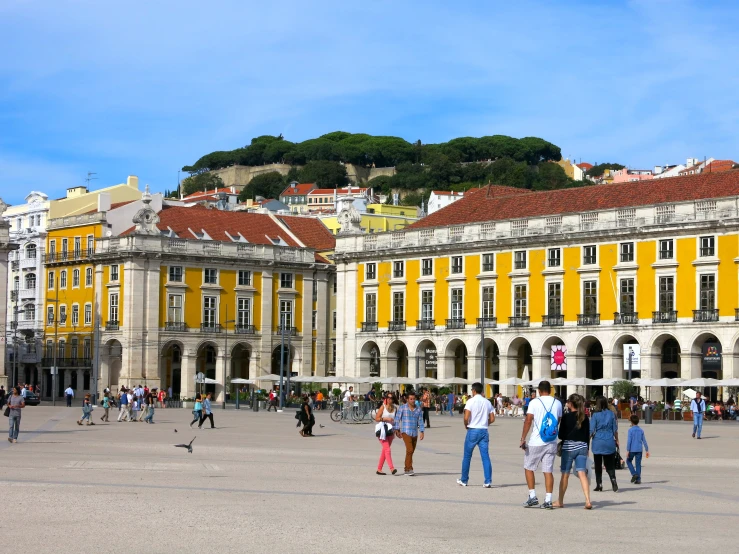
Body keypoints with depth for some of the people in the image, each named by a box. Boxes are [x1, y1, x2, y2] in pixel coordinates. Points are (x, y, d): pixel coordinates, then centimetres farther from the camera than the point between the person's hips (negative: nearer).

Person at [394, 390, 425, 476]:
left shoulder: (418, 410, 7)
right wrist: (397, 430, -5)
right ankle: (409, 469, -14)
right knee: (409, 450, -16)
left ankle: (406, 468, 23)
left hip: (415, 433, 4)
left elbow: (420, 421, 7)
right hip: (405, 432, -4)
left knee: (411, 451, 10)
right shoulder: (402, 408, -2)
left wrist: (422, 432, -2)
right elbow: (397, 419, 0)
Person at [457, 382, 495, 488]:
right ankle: (488, 481, -6)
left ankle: (464, 480, 17)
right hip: (484, 431, 4)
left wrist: (466, 425, 2)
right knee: (485, 457, 2)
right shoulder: (487, 402, 7)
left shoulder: (471, 401, -8)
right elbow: (492, 419, 7)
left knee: (467, 456, 9)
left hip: (473, 431, -4)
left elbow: (466, 417, -17)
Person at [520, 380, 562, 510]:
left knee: (529, 468, 11)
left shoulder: (534, 402, -6)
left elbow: (528, 421, -11)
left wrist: (523, 439, -8)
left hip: (536, 442, -4)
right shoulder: (557, 403, 7)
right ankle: (548, 500, 0)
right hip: (551, 443, 4)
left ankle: (532, 497, 6)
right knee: (548, 471, 5)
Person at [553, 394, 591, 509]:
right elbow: (587, 435, 11)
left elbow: (561, 435, -6)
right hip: (582, 447, 4)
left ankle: (560, 501, 18)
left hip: (568, 447, -3)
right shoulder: (585, 418, 7)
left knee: (565, 474, 7)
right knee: (582, 474, -3)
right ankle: (588, 501, -16)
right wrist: (586, 450, 19)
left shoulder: (566, 417, -7)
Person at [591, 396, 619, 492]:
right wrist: (617, 441, 16)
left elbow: (591, 431, -7)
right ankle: (613, 479, -17)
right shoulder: (611, 414, 1)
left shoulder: (595, 415, -6)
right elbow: (615, 429, 6)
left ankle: (599, 484, 9)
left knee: (598, 465, 9)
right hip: (610, 443, 2)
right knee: (610, 464, 7)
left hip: (598, 442, -2)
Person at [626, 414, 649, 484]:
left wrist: (627, 450, -11)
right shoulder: (641, 430, 6)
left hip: (632, 450, -4)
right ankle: (638, 479, 4)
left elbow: (629, 441, -12)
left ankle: (634, 474, -1)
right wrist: (647, 450, 11)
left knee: (628, 461, 16)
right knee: (638, 464, 7)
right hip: (639, 450, 4)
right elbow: (644, 441, 7)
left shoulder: (631, 430, -7)